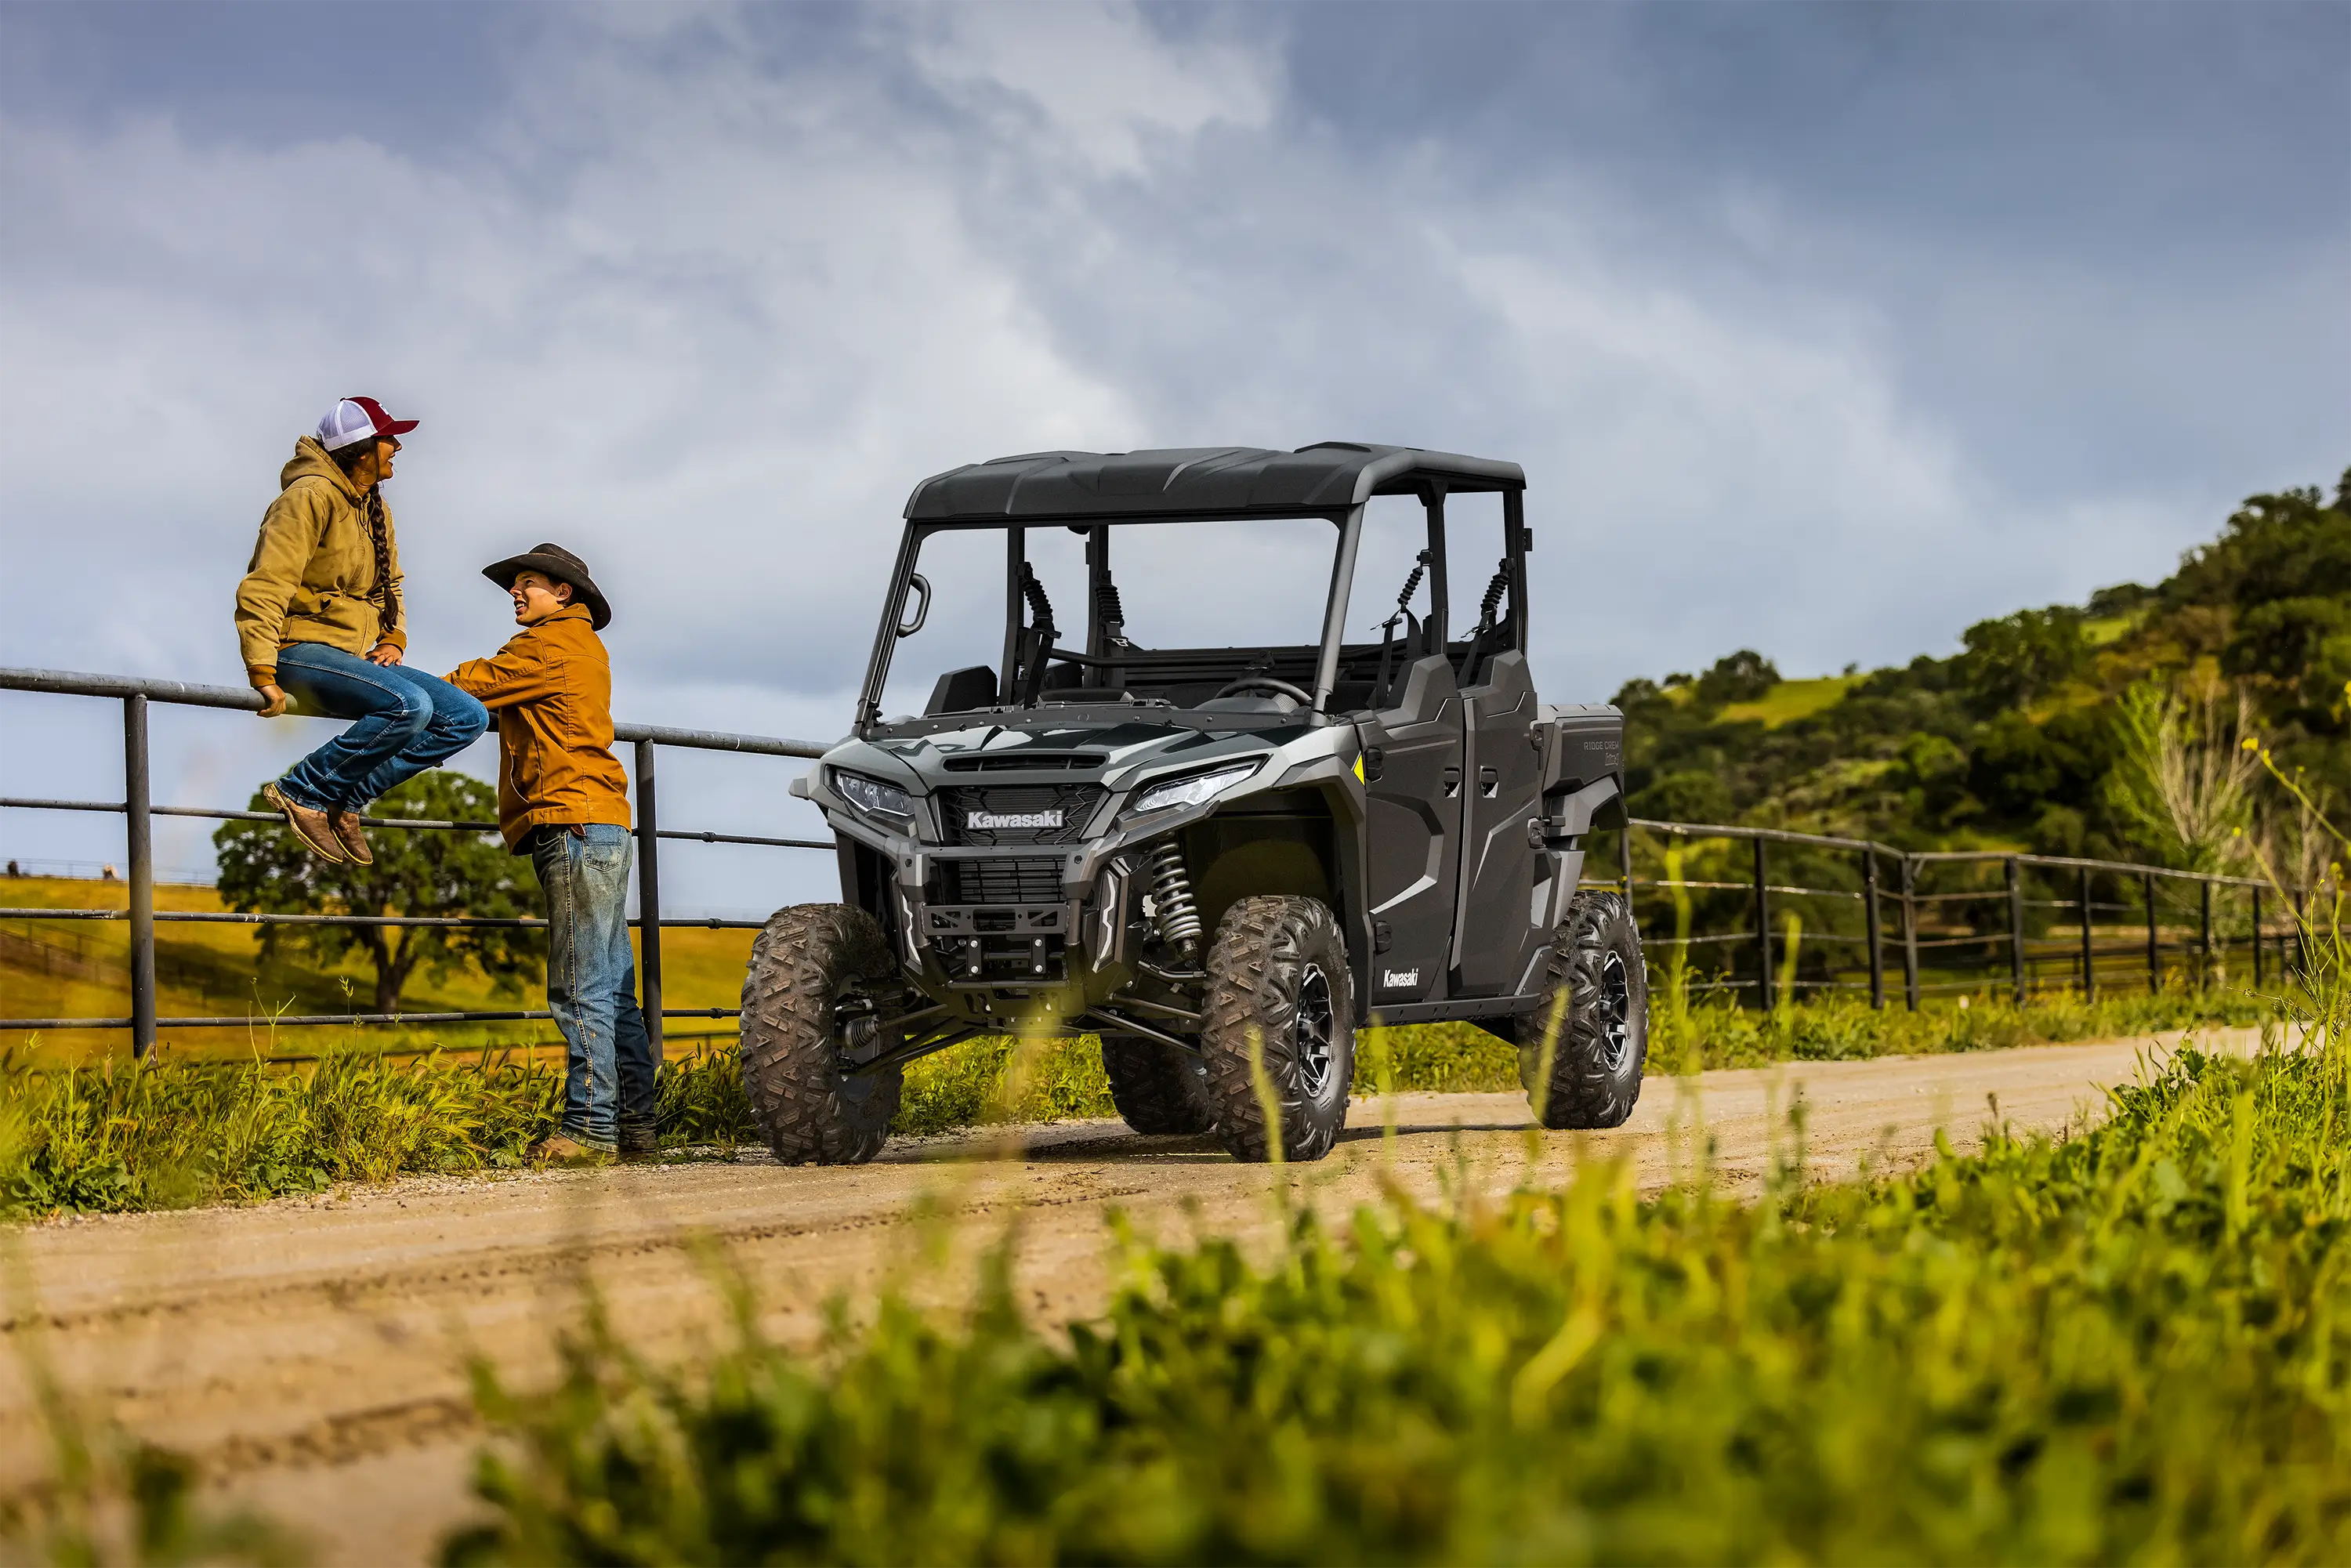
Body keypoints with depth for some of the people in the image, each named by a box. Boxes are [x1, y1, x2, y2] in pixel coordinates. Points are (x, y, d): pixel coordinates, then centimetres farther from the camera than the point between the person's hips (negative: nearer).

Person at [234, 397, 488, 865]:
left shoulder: (374, 509, 17)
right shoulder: (311, 496, -12)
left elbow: (390, 587, 29)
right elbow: (263, 589, -19)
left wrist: (393, 640, 8)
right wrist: (263, 674, -27)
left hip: (350, 657, 9)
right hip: (299, 648, -9)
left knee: (468, 717, -5)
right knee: (410, 705, -32)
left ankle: (346, 798, -8)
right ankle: (302, 792, -20)